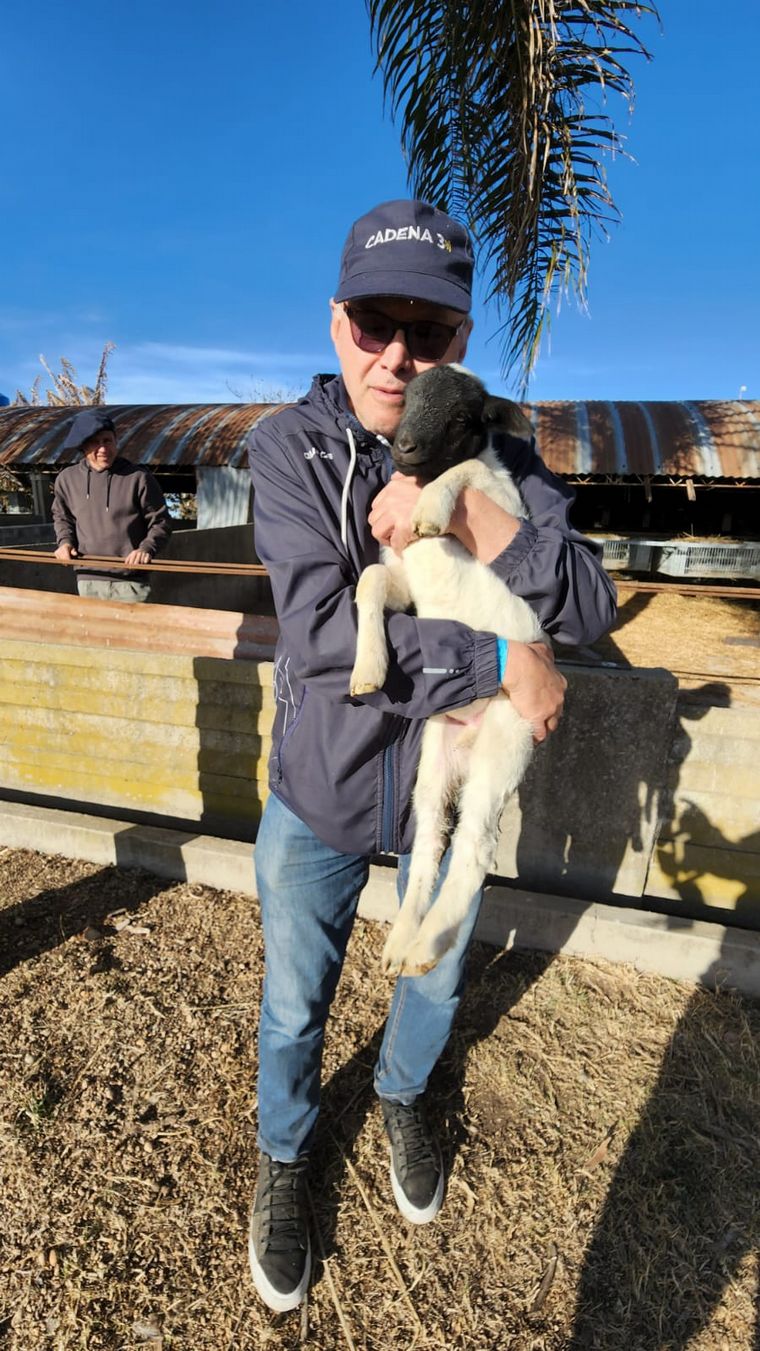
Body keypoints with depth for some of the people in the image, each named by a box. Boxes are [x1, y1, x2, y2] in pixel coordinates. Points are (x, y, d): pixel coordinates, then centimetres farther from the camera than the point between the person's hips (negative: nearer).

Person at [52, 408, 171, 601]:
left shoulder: (138, 477, -6)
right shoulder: (67, 479, 5)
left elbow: (160, 521, 0)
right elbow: (62, 517, 23)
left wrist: (147, 548, -16)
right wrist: (65, 541, 5)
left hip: (130, 582, -3)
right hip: (88, 581, 4)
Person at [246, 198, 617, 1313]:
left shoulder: (499, 457, -8)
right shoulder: (291, 445, -14)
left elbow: (589, 611, -17)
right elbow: (321, 629, -26)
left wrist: (470, 512, -32)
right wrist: (503, 661, -26)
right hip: (320, 794, -1)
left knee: (435, 980, 25)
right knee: (294, 1003, 18)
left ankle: (404, 1095, 60)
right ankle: (285, 1154, 51)